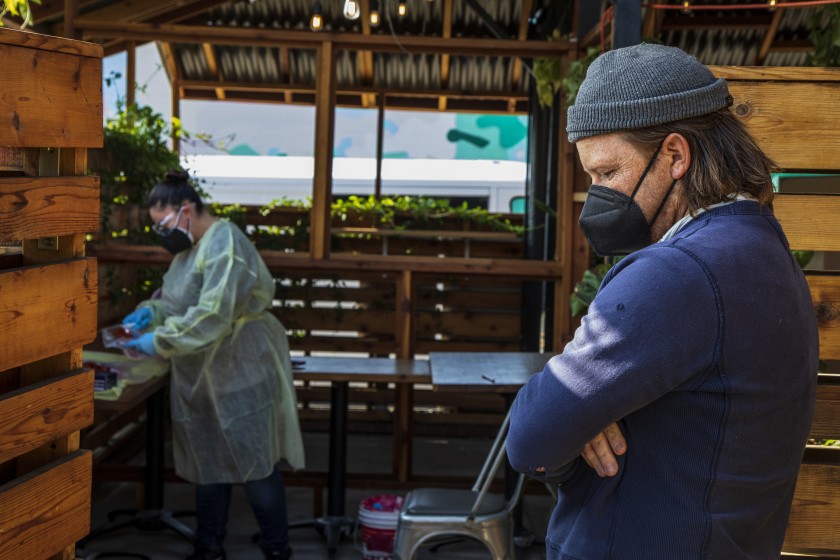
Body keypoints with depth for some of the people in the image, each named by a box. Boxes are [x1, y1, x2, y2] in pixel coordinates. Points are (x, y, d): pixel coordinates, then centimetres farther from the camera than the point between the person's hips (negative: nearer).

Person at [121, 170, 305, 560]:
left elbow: (212, 316, -30)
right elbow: (179, 300, 20)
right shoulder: (191, 246, 10)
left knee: (254, 466, 1)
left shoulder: (224, 244, -21)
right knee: (206, 465, 15)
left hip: (240, 374, -9)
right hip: (199, 377, 9)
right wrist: (152, 312, 0)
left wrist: (159, 341, -25)